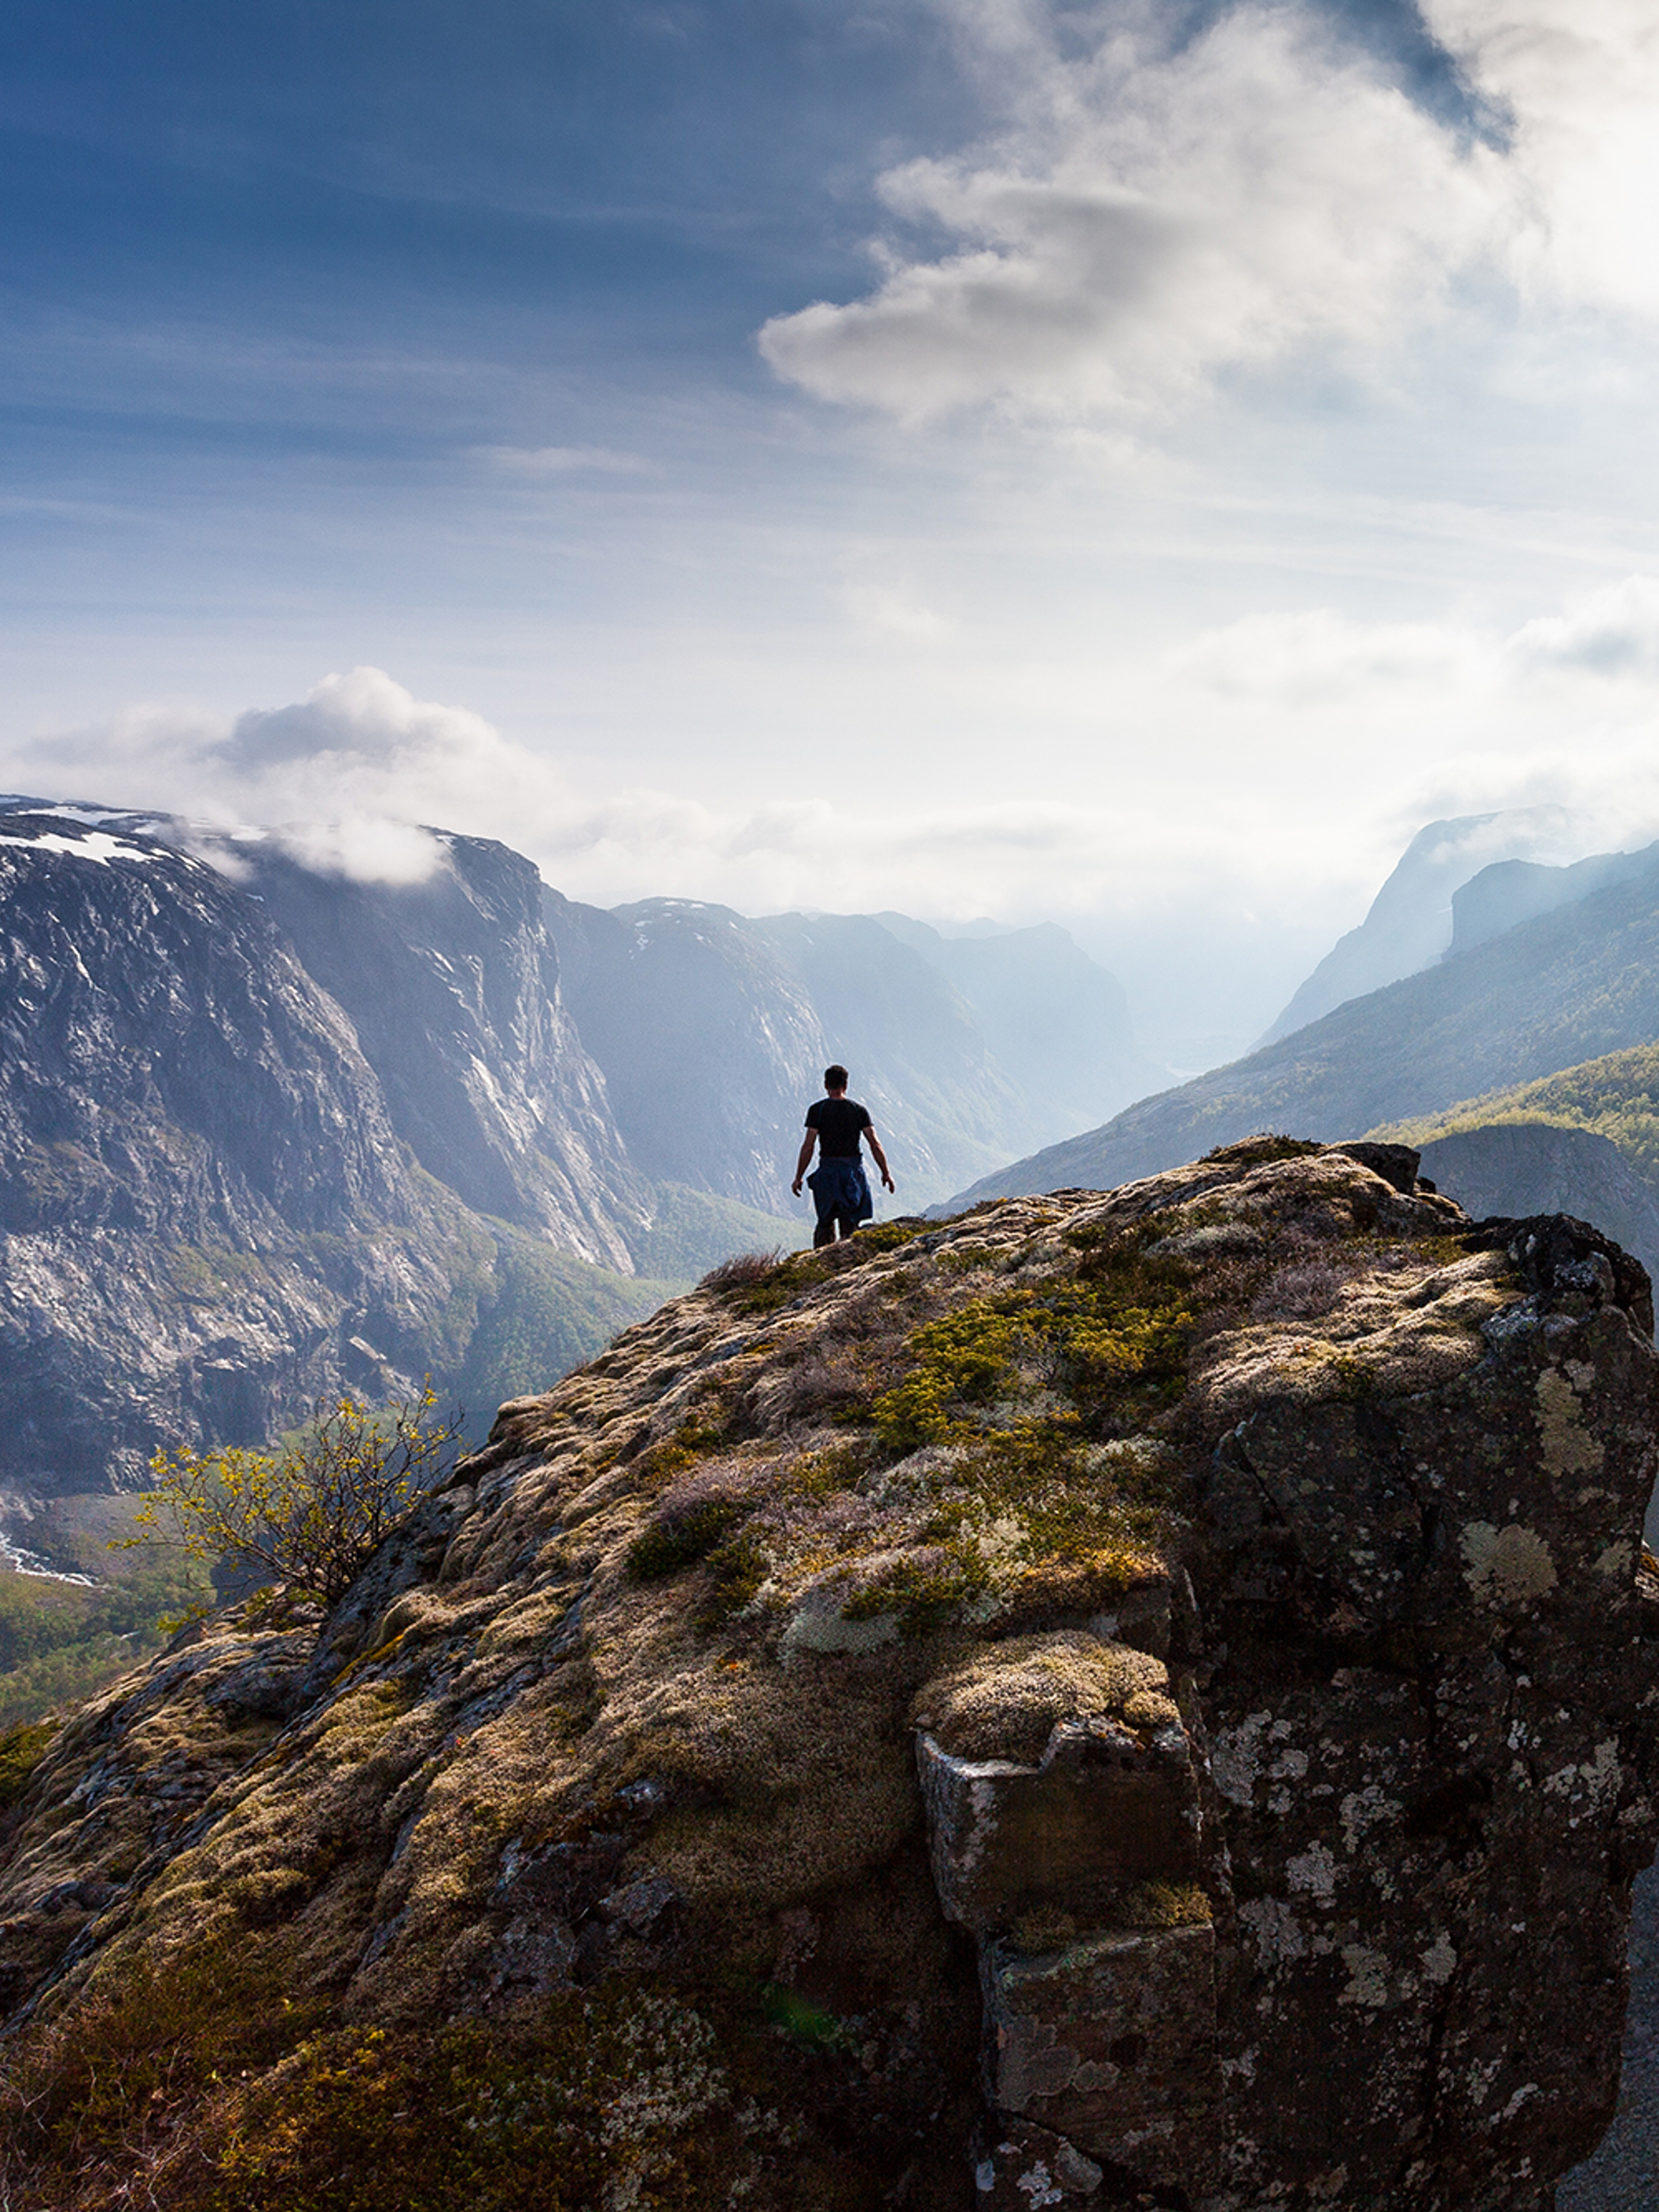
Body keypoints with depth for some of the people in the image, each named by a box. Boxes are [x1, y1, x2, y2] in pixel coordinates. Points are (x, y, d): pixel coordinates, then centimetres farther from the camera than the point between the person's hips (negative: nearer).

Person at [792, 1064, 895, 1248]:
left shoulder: (817, 1110, -3)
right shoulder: (859, 1110, 3)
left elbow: (808, 1146, -7)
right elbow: (875, 1144, -1)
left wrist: (798, 1178, -3)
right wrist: (886, 1173, 5)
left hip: (828, 1170, -1)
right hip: (854, 1169, 1)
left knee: (826, 1223, 9)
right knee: (850, 1225, 7)